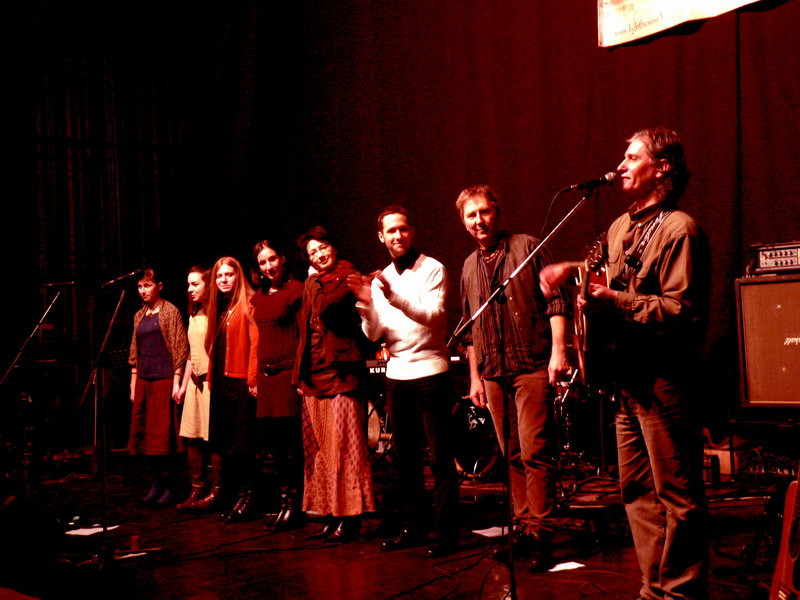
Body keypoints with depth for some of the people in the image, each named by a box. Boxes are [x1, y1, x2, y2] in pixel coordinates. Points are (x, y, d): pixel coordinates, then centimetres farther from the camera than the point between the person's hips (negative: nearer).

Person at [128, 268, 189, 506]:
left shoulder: (170, 311, -2)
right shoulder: (139, 316, 16)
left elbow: (180, 348, -7)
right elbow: (135, 352, 18)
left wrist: (176, 382, -12)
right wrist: (133, 384, 13)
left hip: (164, 380, -6)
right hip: (143, 381, 6)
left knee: (164, 434, -5)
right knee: (146, 434, 5)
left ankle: (169, 487, 1)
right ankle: (155, 484, 12)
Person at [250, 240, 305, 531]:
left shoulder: (296, 291, -4)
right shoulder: (258, 298, 16)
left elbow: (305, 335, -8)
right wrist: (254, 376, 15)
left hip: (289, 372, -7)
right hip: (267, 375, 7)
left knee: (292, 441, -6)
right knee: (274, 439, 8)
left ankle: (295, 505, -1)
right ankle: (285, 501, 16)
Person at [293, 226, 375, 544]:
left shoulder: (347, 277, -4)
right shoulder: (313, 284, 18)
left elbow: (325, 309, -20)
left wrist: (315, 282, -4)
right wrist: (300, 373, 18)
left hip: (340, 373, -8)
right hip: (314, 375, 8)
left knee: (342, 447, -7)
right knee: (321, 450, 9)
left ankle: (349, 518, -3)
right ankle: (331, 516, 15)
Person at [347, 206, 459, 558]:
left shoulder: (432, 269, -3)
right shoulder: (380, 280, 11)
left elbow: (433, 315, -18)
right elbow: (374, 335, 5)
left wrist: (394, 297, -29)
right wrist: (366, 304, -13)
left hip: (429, 372, -5)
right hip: (396, 374, 5)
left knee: (440, 458, -3)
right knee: (405, 458, 11)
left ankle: (446, 533, 3)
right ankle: (412, 528, 21)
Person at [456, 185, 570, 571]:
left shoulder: (526, 247, 1)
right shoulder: (469, 268, 17)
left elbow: (555, 299, -5)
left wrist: (558, 349, -15)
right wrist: (474, 376, 16)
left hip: (532, 367, -5)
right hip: (493, 374, 6)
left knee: (533, 452, -10)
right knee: (513, 457, 9)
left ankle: (540, 533, -5)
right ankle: (523, 528, 16)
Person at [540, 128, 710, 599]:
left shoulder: (679, 229, -11)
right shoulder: (622, 227, 16)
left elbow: (682, 311, -19)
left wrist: (617, 302, -22)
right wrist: (573, 271, 13)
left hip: (664, 379, -9)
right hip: (628, 375, 9)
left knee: (678, 495, -1)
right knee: (637, 490, 14)